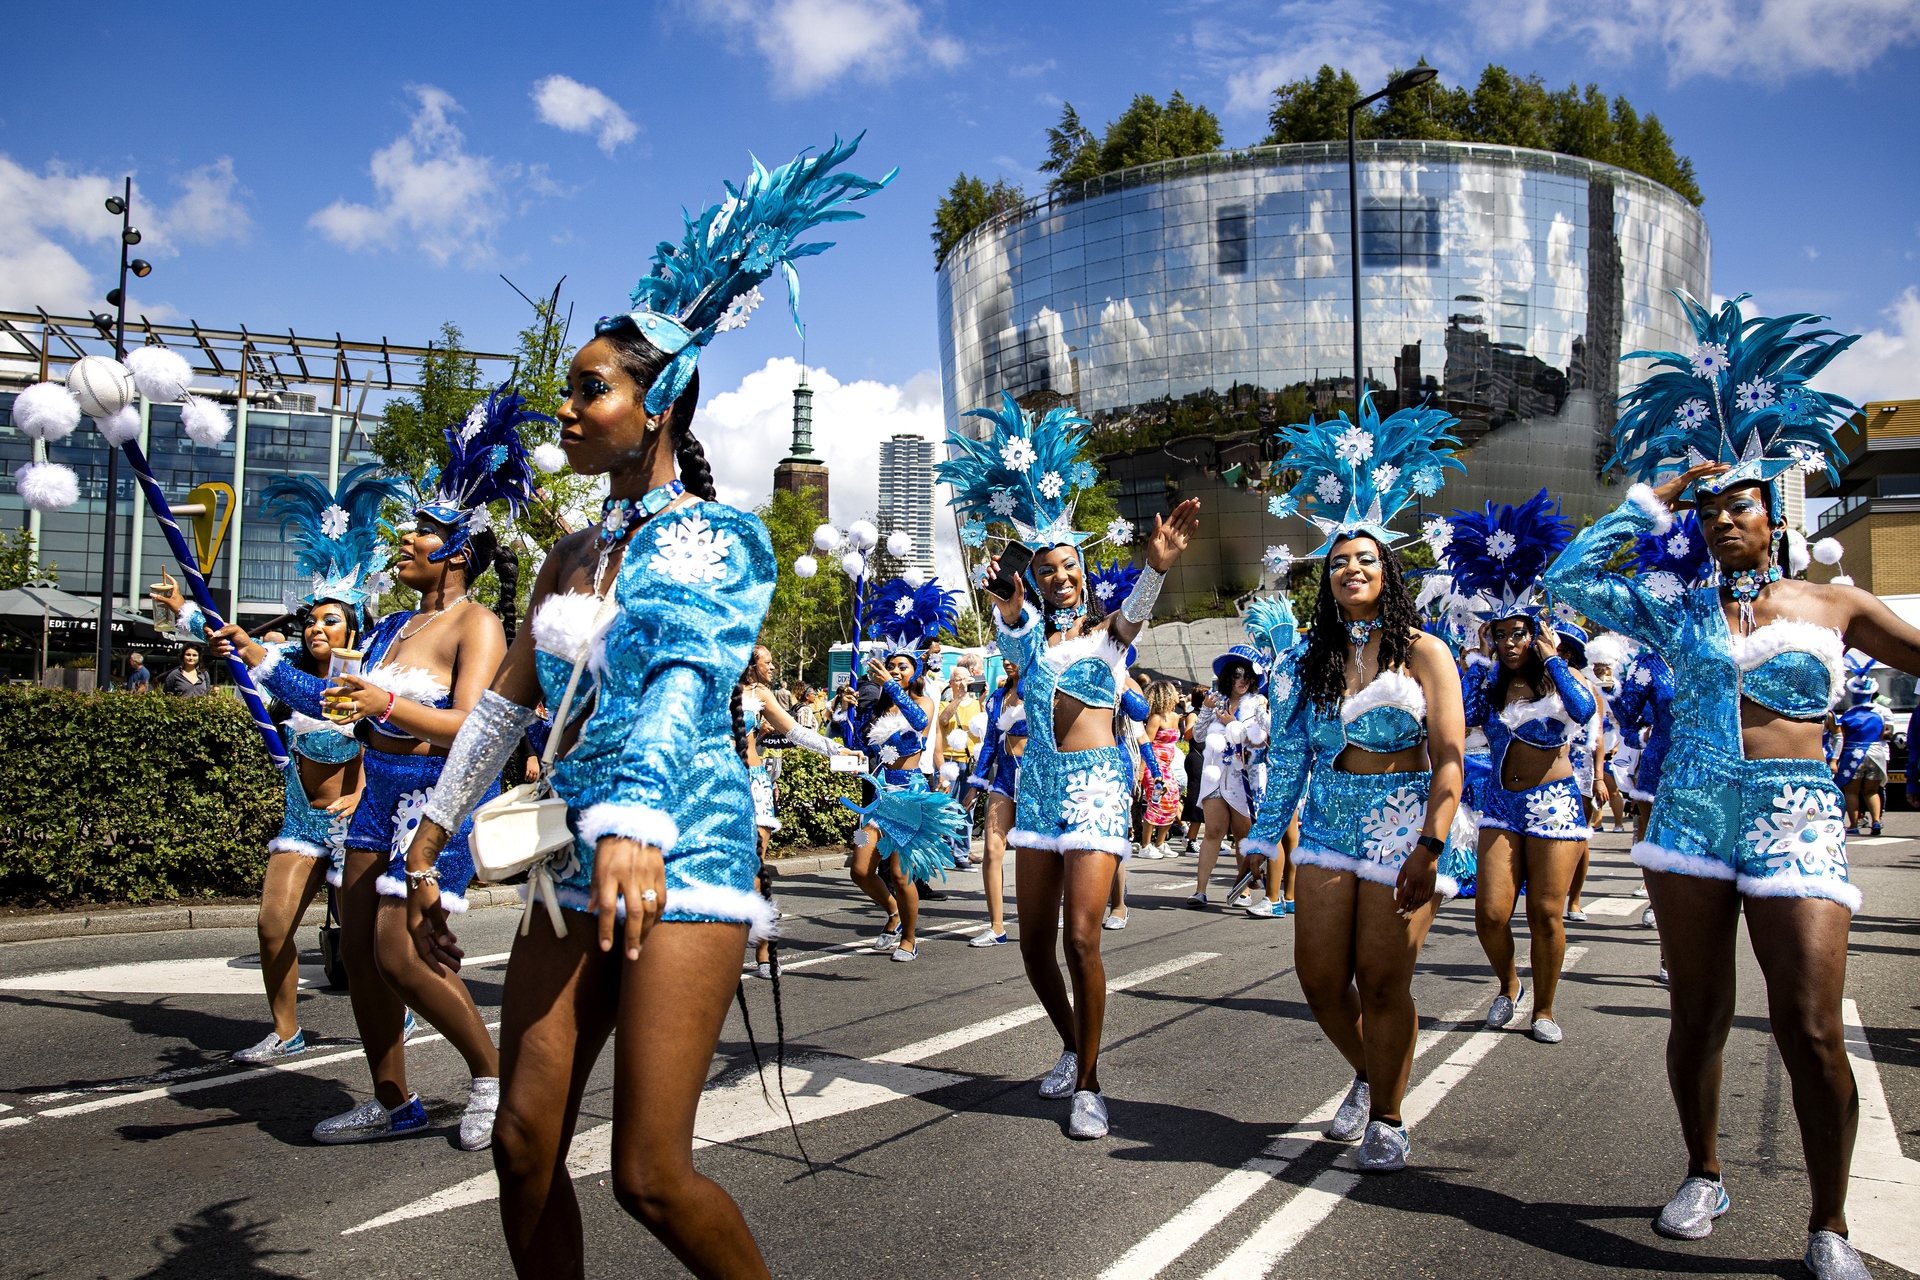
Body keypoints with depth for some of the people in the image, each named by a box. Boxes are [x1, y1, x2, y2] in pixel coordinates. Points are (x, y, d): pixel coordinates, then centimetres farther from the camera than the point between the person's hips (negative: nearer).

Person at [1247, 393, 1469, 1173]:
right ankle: (1367, 1075, 31)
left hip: (1403, 824, -4)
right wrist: (1267, 834, 7)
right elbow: (1290, 750, 11)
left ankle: (1388, 1118, 16)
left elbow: (1449, 758, -9)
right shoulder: (1317, 660, 10)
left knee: (1381, 978, -4)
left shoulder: (1422, 653, -4)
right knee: (1319, 975, 3)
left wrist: (1429, 848, -18)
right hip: (1330, 824, 4)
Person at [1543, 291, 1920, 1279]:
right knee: (1697, 1013, 8)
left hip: (1796, 817, -1)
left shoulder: (1836, 606, 7)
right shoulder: (1677, 613, 8)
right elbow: (1568, 576, 0)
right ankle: (1704, 1176, 28)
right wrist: (1653, 499, 2)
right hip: (1691, 810, 2)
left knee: (1811, 1029, -7)